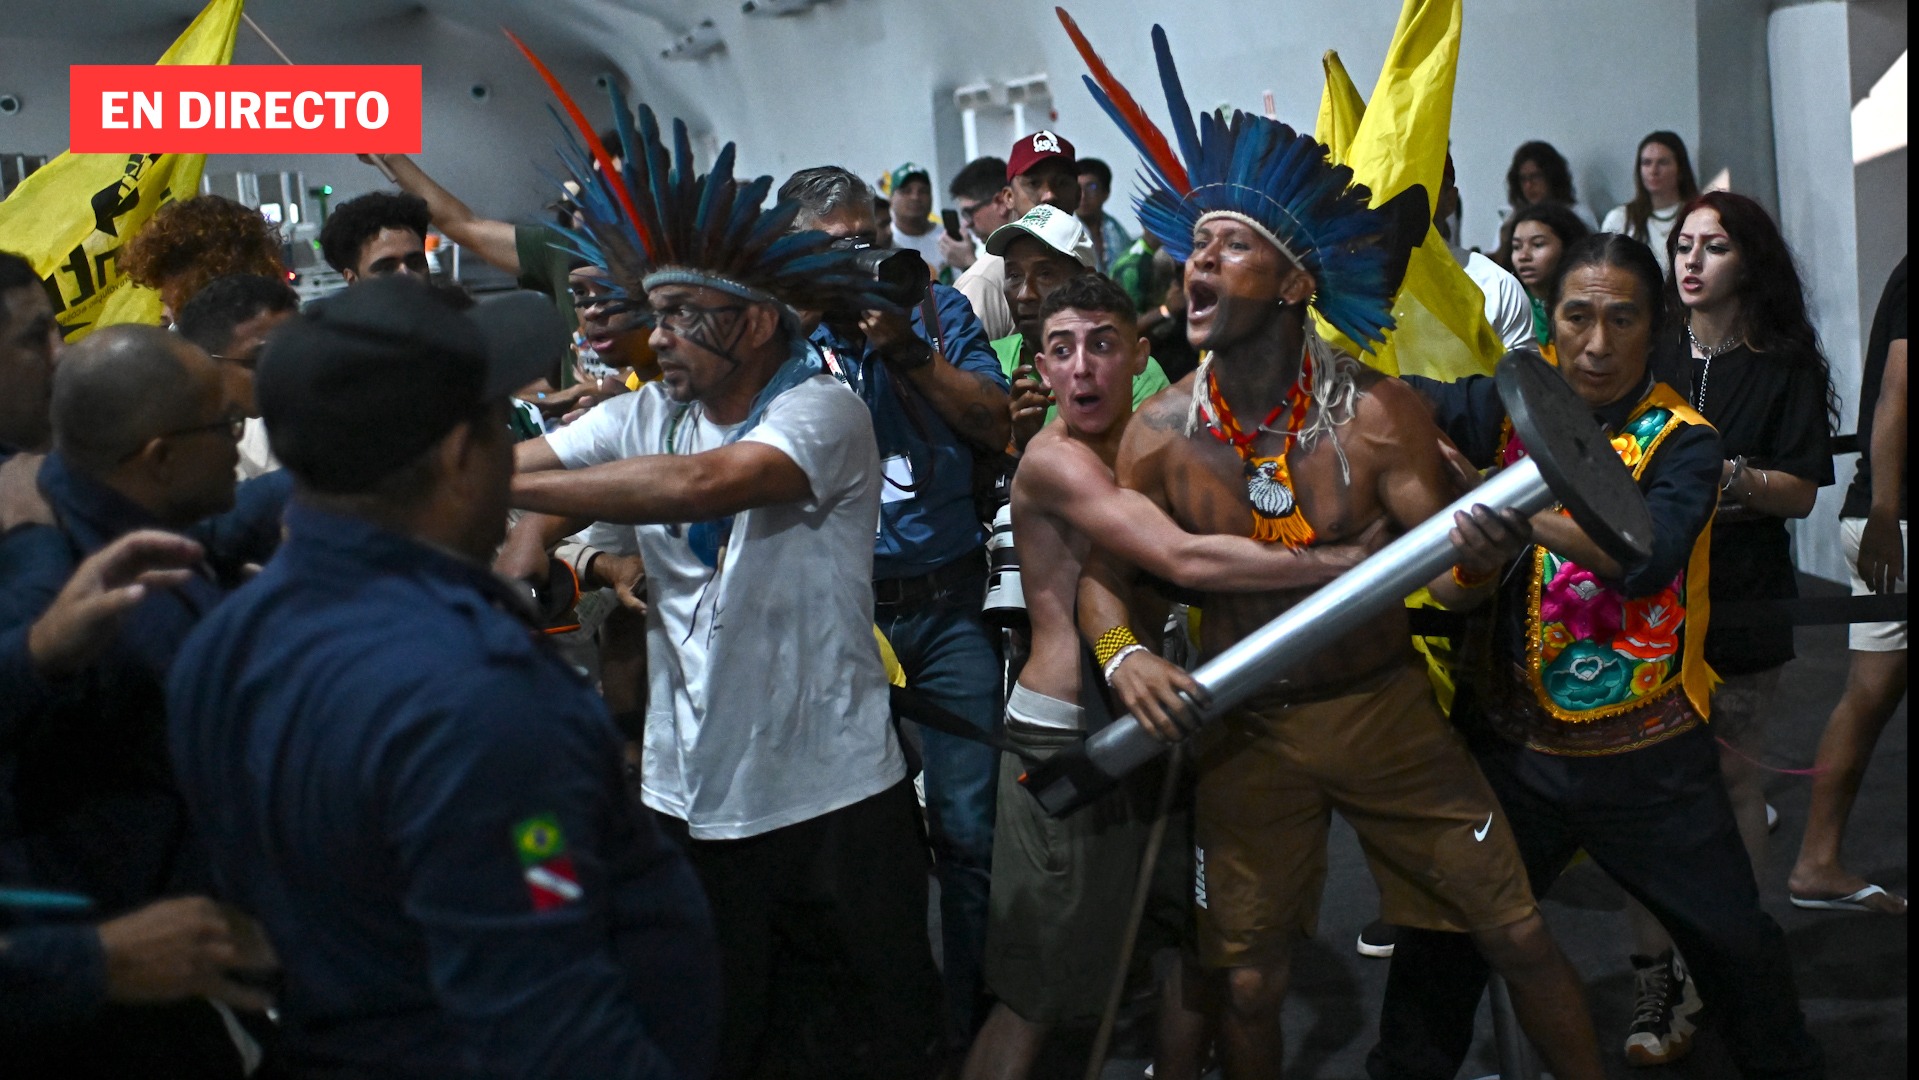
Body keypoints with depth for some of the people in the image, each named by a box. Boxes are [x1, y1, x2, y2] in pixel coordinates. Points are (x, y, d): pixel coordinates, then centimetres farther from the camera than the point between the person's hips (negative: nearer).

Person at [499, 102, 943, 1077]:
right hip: (688, 795, 5)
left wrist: (502, 486, -31)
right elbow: (527, 460, -3)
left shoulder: (823, 412, -14)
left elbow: (706, 483, -30)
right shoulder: (645, 416, 5)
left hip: (832, 794, -5)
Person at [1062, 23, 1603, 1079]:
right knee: (1246, 983, 9)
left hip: (1385, 706, -1)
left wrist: (1474, 557, -38)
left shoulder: (1377, 414, -16)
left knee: (1518, 934, 6)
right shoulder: (1157, 435, -10)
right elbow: (1103, 576, -1)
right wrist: (1124, 660, -22)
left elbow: (1440, 579, -14)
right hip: (1243, 728, 1)